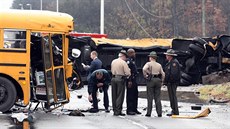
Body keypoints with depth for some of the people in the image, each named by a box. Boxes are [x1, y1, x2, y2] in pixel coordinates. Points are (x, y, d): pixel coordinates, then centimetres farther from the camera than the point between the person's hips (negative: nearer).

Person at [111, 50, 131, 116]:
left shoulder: (113, 61, 10)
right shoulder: (123, 62, -10)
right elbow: (128, 73, -14)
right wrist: (126, 76, 6)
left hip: (113, 78, 6)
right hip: (121, 79, -6)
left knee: (114, 95, 10)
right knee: (120, 96, -2)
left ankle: (114, 110, 13)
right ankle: (118, 111, -4)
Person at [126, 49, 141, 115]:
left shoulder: (132, 61, 18)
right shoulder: (128, 61, -14)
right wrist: (129, 81, -25)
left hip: (134, 80, 10)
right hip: (131, 81, -10)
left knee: (135, 95, 14)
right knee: (130, 95, -6)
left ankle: (134, 109, 22)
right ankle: (129, 110, -3)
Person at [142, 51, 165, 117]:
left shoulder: (149, 64, -1)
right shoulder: (159, 65, 12)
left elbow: (144, 69, -20)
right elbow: (163, 74, 8)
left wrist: (145, 76, -8)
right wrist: (161, 81, 14)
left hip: (151, 80, -4)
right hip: (158, 80, 4)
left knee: (150, 97, -1)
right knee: (158, 97, 6)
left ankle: (149, 112, -1)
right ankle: (159, 113, 3)